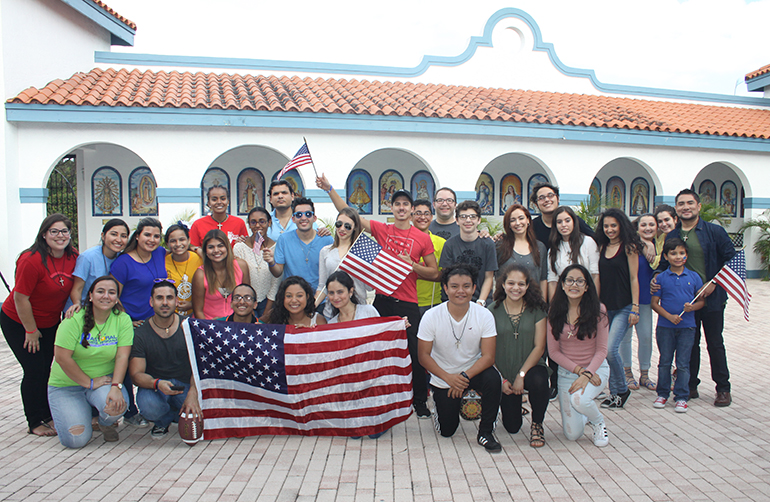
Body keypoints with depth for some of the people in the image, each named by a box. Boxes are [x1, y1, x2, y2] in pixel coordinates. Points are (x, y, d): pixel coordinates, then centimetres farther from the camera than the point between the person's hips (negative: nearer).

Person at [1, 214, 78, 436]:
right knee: (34, 370, -5)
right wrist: (31, 331, -15)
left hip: (50, 322, 5)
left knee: (45, 368, 11)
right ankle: (35, 423, 9)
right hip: (18, 322, -5)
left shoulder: (73, 258, -8)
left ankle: (47, 416, 25)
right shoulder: (31, 260, -26)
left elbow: (74, 287, 8)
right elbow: (20, 298, -22)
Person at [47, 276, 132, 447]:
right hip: (66, 385, -1)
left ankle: (106, 423, 8)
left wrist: (116, 387, -27)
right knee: (76, 439, -15)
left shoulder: (123, 320, -7)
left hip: (105, 379, 2)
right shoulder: (74, 319, -15)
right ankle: (83, 413, 21)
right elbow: (62, 357, -18)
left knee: (116, 406, -31)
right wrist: (89, 382, -17)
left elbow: (122, 357, -13)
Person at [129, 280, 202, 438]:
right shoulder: (140, 334, -4)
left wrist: (193, 393, -27)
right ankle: (162, 422, 3)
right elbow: (136, 374, -9)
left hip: (186, 385, 1)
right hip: (153, 386, -1)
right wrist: (157, 383, -31)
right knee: (148, 406, -35)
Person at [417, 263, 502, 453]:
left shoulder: (484, 315, -17)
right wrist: (448, 377, -25)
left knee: (493, 379, -32)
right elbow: (424, 356, -12)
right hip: (443, 377, 0)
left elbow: (488, 356, -17)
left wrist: (464, 377, -30)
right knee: (446, 431, 1)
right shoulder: (431, 317, -18)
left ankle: (485, 432, -11)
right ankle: (443, 404, 35)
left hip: (474, 370, 0)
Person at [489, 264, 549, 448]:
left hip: (530, 368, 0)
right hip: (504, 374, 1)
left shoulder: (536, 310, -4)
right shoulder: (493, 311, -5)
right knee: (512, 427, -1)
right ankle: (511, 405, 37)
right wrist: (500, 379, -9)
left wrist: (521, 375, -15)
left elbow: (539, 347, -7)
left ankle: (537, 424, -6)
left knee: (539, 381, -36)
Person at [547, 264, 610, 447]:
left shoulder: (598, 310, -10)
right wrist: (579, 370, -16)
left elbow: (601, 350, -7)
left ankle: (598, 421, 1)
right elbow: (553, 351, -4)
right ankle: (586, 412, 35)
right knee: (572, 434, -2)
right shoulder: (554, 312, -5)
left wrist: (587, 374, -22)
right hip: (566, 372, 2)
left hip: (595, 369, -2)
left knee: (579, 399, -35)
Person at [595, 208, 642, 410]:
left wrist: (635, 308, -11)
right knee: (607, 350, 6)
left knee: (610, 349, -13)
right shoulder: (602, 247, 10)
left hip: (623, 307, -5)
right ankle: (615, 392, 19)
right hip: (605, 306, 6)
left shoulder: (629, 247, -5)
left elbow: (633, 278, -7)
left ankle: (622, 389, 9)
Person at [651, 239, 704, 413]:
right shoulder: (661, 278, -2)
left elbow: (702, 301, 6)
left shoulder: (694, 277, 2)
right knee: (665, 361, 10)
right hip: (665, 327, 0)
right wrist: (669, 316, -15)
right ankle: (662, 394, 23)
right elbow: (654, 303, -1)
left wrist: (692, 307, -15)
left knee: (683, 364, 4)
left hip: (687, 327, 0)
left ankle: (682, 397, 15)